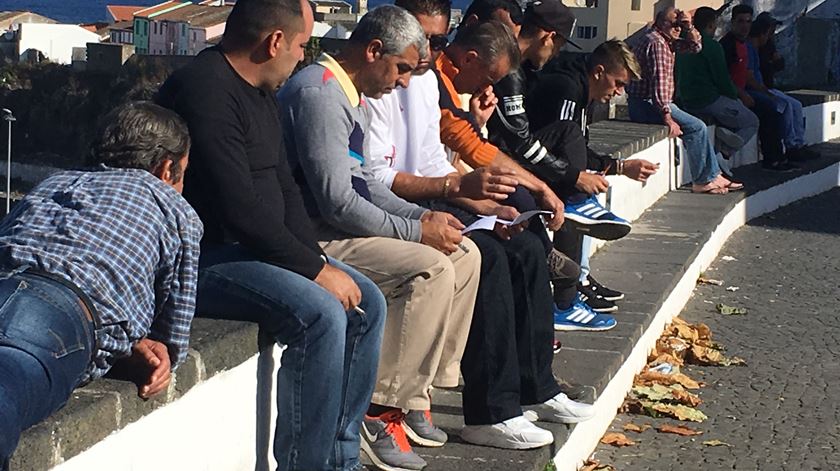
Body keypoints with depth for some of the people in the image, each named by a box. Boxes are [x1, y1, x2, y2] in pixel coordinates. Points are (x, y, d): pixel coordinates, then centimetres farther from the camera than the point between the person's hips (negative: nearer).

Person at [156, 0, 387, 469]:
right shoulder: (207, 93, -20)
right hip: (202, 257, -10)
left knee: (367, 303, 2)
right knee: (321, 315, -27)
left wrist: (317, 258, -1)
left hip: (256, 247, 11)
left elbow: (285, 190, 15)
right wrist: (314, 268, -18)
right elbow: (240, 210, -25)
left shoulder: (261, 95, 13)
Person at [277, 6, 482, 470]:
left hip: (338, 223, 11)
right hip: (312, 234, -11)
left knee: (464, 253, 6)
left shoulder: (352, 95, 15)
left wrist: (421, 215, 5)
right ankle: (380, 410, -15)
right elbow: (336, 202, -24)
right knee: (430, 269, -24)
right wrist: (416, 232, -17)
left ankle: (415, 390, 6)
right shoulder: (319, 93, -18)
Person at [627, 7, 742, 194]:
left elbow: (695, 46, 21)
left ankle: (713, 176, 14)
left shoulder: (666, 41, 16)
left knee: (698, 127, 13)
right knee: (696, 127, -16)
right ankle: (702, 182, -10)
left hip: (646, 103, 11)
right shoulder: (657, 43, -17)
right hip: (647, 104, -11)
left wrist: (689, 27, 1)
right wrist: (667, 117, -27)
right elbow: (659, 82, -24)